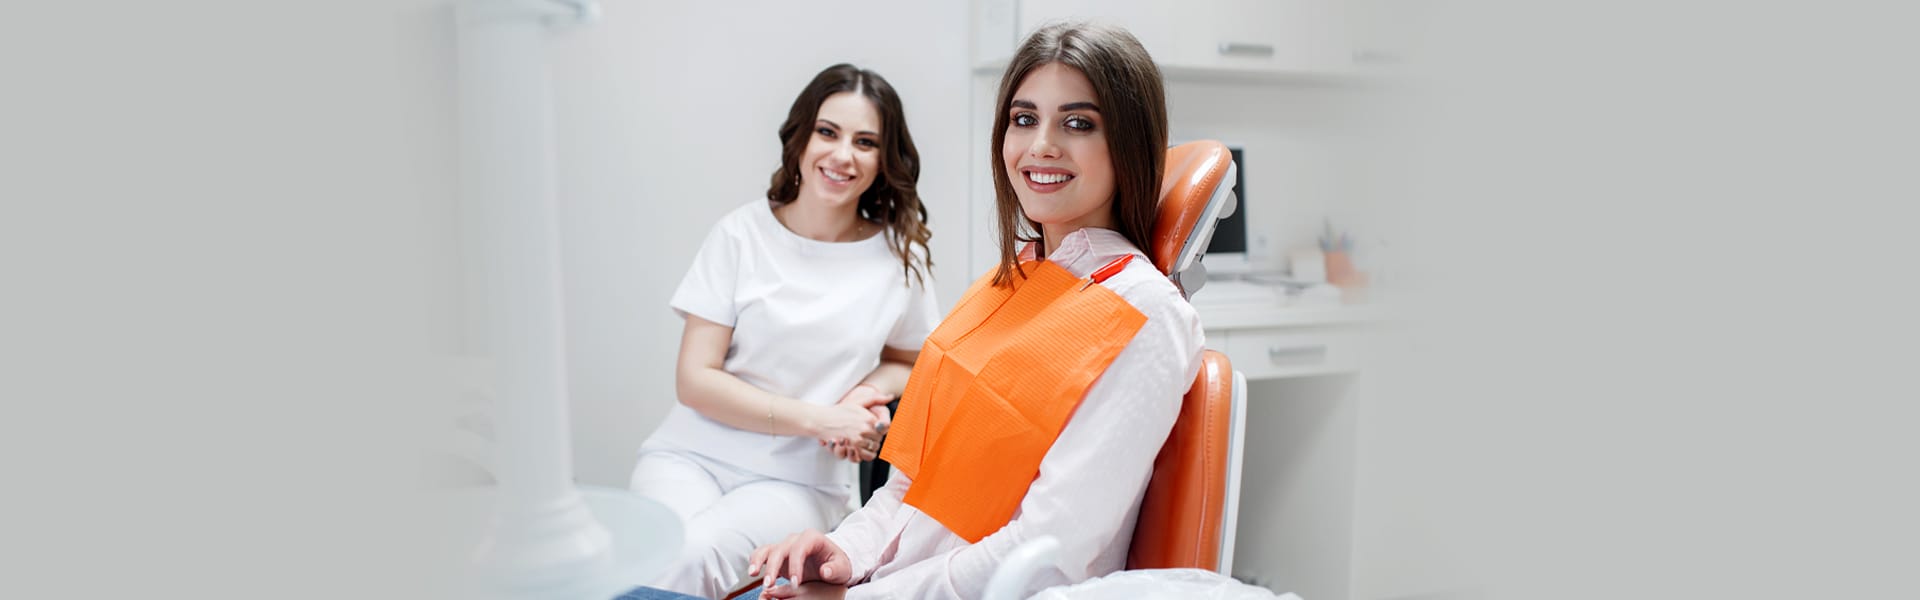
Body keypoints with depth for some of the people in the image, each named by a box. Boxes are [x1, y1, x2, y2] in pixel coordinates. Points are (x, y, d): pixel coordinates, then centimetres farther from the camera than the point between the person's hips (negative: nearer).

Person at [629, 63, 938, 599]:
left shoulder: (901, 256, 1)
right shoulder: (742, 234, -2)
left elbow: (904, 362, 17)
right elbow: (695, 380, -4)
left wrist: (866, 393, -8)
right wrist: (817, 419, -14)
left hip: (803, 478, 0)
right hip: (694, 453, 0)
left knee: (696, 557, -29)